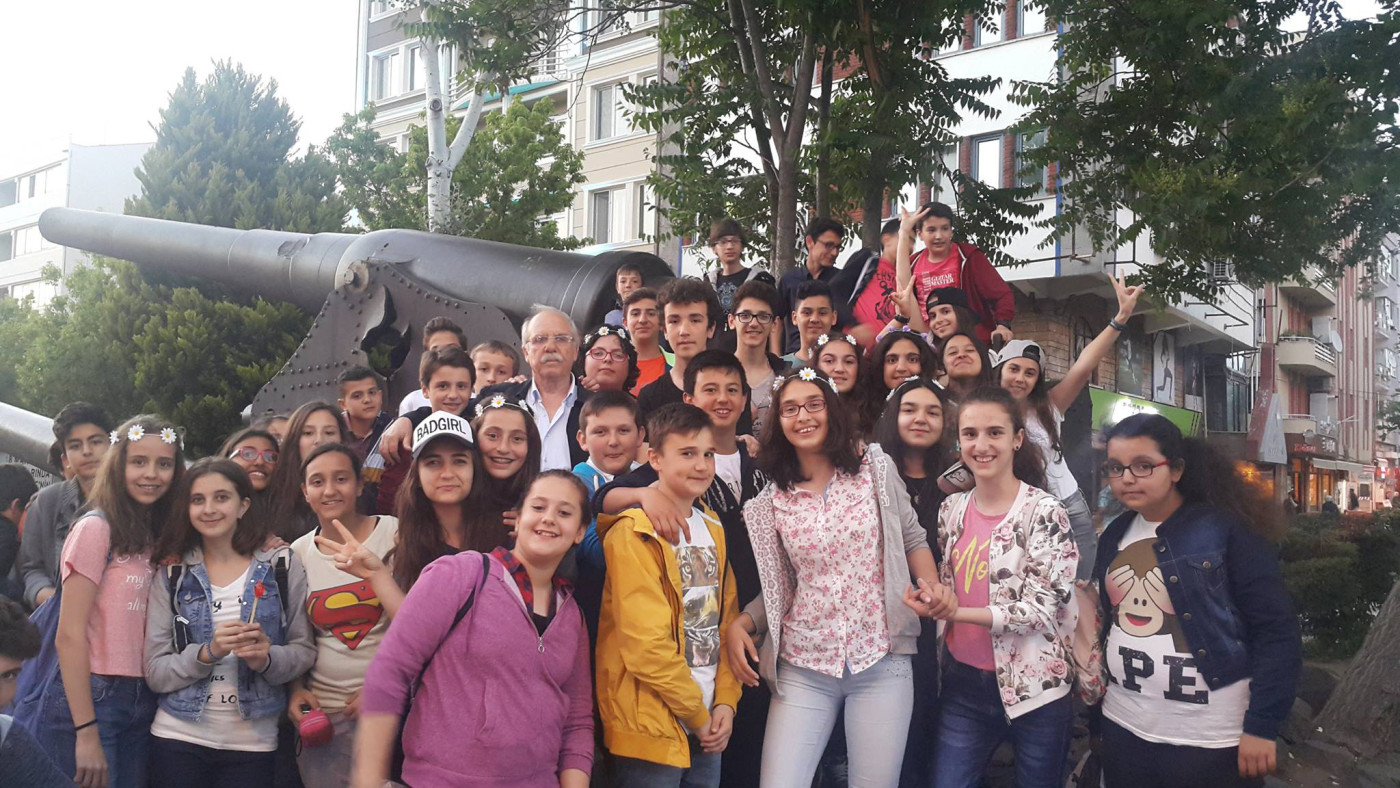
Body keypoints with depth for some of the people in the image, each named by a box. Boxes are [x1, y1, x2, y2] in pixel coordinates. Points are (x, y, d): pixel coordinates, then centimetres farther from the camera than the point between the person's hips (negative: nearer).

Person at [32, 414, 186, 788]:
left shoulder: (159, 539, 10)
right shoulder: (96, 528, -10)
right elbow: (69, 636, -14)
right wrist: (86, 733, -17)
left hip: (143, 702, 6)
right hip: (90, 699, -6)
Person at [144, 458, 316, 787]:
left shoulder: (281, 564, -3)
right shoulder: (173, 573, 0)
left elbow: (304, 651, 0)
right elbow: (155, 673, -2)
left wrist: (266, 659, -19)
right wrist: (207, 653, -19)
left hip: (253, 744, 0)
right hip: (178, 739, 1)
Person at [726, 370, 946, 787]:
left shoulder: (875, 467, 1)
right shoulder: (771, 503, 4)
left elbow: (913, 539, 8)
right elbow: (778, 588, 10)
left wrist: (931, 585, -9)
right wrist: (741, 623, -5)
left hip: (882, 661, -1)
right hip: (803, 667, 1)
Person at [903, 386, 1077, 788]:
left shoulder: (1044, 511, -12)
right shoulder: (952, 509, 4)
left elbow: (1041, 609, -16)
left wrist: (957, 613, -25)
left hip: (1033, 688, -4)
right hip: (963, 684, 4)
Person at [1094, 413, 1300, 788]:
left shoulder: (1226, 529, -11)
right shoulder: (1115, 535, 6)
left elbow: (1277, 632, -12)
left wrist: (1262, 726, -15)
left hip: (1210, 740, -5)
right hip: (1123, 730, 5)